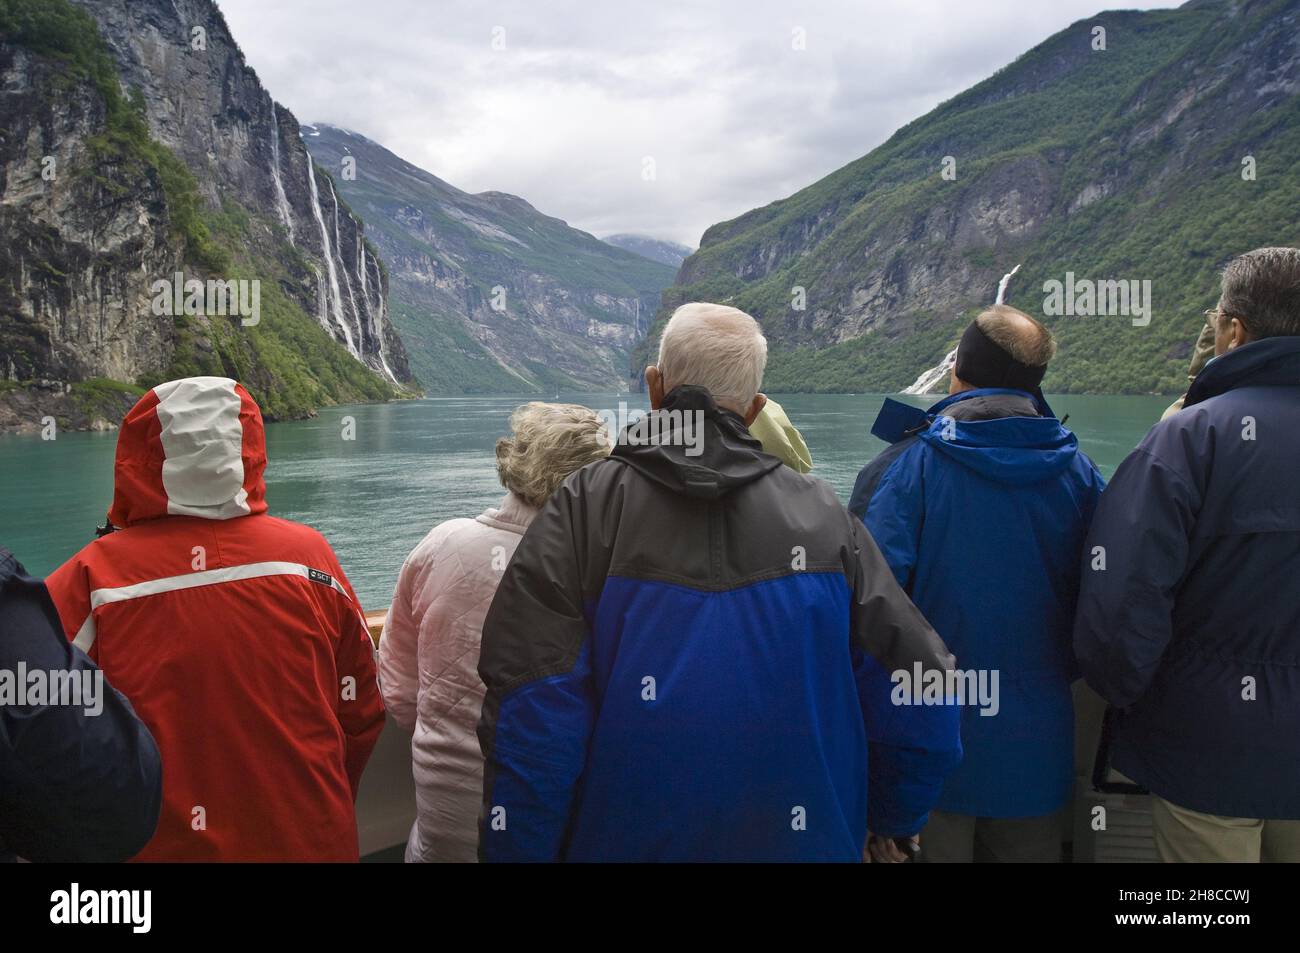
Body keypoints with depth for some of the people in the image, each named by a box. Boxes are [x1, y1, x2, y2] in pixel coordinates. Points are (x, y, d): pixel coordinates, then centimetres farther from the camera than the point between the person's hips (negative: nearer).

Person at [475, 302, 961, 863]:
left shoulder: (586, 506, -12)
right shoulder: (821, 515, -6)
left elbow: (529, 719, -19)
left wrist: (516, 849, -8)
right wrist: (891, 823, 11)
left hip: (628, 839, -1)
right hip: (801, 840, 2)